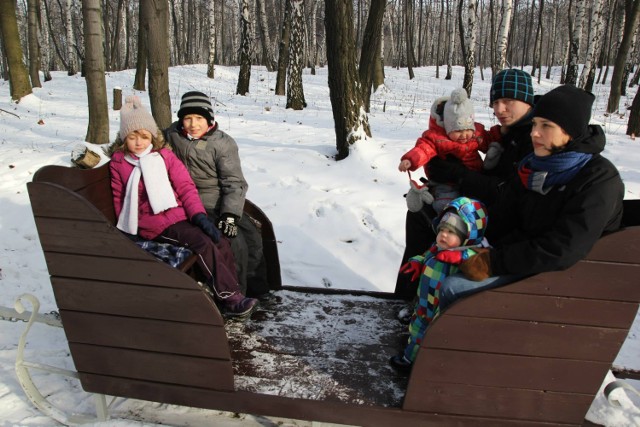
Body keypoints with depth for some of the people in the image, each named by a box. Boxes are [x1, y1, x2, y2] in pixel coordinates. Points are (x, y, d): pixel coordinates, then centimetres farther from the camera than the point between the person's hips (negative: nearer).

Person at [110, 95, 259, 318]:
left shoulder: (165, 156, 11)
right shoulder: (118, 163, 7)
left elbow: (186, 187, 5)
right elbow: (120, 199, 12)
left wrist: (199, 215, -9)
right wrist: (127, 228, 2)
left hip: (181, 214, 4)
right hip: (155, 224, -4)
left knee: (221, 243, -16)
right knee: (203, 244, -26)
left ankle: (233, 294, -7)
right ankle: (229, 298, -24)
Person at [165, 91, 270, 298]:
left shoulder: (223, 143, -7)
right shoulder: (173, 135, -4)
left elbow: (234, 182, -13)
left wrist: (230, 214, -24)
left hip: (224, 204, 3)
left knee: (253, 237, 3)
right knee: (235, 242, -20)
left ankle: (257, 289, 24)